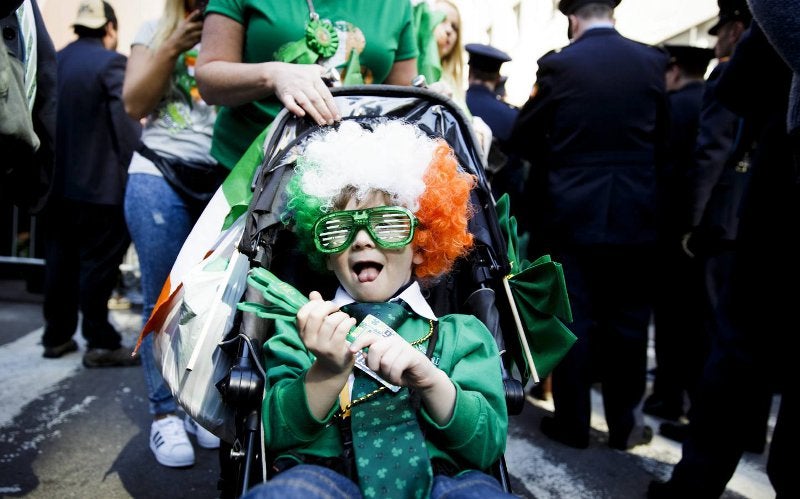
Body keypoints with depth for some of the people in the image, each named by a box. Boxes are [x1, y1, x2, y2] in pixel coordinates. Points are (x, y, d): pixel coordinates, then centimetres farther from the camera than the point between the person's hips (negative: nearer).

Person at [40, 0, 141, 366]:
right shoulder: (110, 62, -11)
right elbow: (126, 122, -18)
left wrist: (50, 168, 21)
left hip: (57, 181, 7)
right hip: (99, 182, -7)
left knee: (60, 261, 14)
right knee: (98, 264, -2)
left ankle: (56, 336, 23)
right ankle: (100, 344, 5)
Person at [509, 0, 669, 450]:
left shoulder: (558, 64, -6)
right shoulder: (651, 60, 1)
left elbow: (523, 137, -1)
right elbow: (663, 135, 6)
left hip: (571, 211, -2)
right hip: (635, 211, 2)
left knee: (573, 320, 6)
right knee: (628, 320, 11)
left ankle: (573, 423, 15)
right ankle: (624, 424, 21)